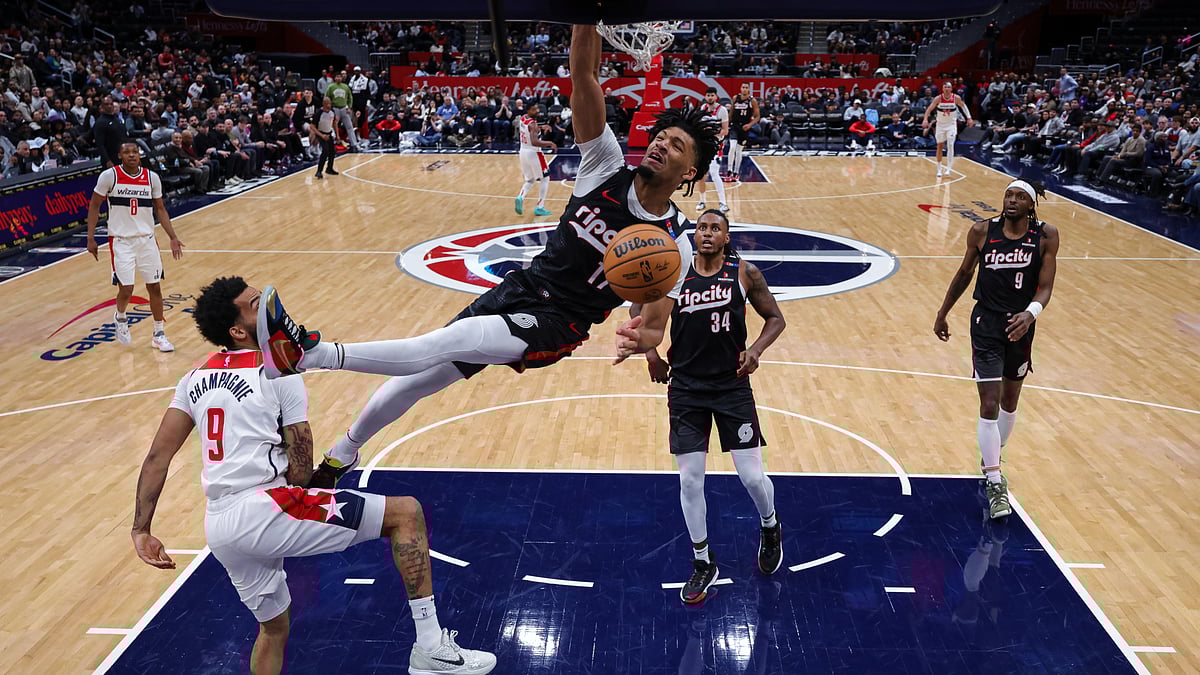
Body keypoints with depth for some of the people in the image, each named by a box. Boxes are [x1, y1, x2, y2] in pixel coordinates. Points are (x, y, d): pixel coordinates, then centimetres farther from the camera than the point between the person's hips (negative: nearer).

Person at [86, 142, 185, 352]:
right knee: (126, 289, -5)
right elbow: (94, 206, 1)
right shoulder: (109, 176, -8)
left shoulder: (152, 177, 0)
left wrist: (173, 237, 3)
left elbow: (160, 208, 11)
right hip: (121, 241, -3)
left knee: (155, 287, 4)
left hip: (147, 239, 3)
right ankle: (120, 318, 29)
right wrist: (91, 238, -4)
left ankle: (159, 334, 16)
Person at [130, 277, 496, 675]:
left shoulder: (196, 378, 15)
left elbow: (157, 457, 10)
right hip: (265, 511, -8)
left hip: (217, 530, 8)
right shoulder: (280, 373, -4)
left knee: (273, 628, 30)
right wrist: (327, 473, 16)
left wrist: (141, 530, 14)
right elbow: (300, 474, -5)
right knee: (406, 512, -3)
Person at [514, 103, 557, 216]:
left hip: (523, 152, 7)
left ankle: (520, 197, -7)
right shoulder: (533, 124, -21)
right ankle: (539, 207, 7)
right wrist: (550, 143, -22)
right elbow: (534, 142, -33)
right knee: (545, 179, 9)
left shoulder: (522, 118, 4)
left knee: (530, 180, 21)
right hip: (533, 153, -7)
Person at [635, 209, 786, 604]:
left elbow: (775, 318, 5)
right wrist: (651, 353, 0)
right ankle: (703, 563, 22)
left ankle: (770, 528, 35)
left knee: (752, 476, 0)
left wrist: (756, 350, -13)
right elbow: (638, 308, 12)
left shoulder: (745, 273, -4)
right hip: (686, 388, 1)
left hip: (732, 385, -1)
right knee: (690, 480, 2)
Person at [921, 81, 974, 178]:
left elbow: (963, 106, 6)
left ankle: (949, 168, -13)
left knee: (950, 145, -13)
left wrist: (969, 118, 3)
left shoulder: (956, 98, -10)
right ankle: (939, 169, 15)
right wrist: (925, 119, -26)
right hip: (941, 124, 1)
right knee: (940, 146, 6)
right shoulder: (938, 99, -12)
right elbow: (929, 109, -9)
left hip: (952, 124, -1)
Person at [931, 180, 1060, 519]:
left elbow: (1045, 286, -12)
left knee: (1009, 402, 17)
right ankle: (995, 484, 0)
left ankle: (992, 461, 39)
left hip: (1020, 325, 2)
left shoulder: (1046, 235, -7)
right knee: (989, 405, -8)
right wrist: (942, 314, 12)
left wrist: (1031, 313, -32)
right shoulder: (982, 231, -7)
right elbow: (964, 274, 7)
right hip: (986, 324, -2)